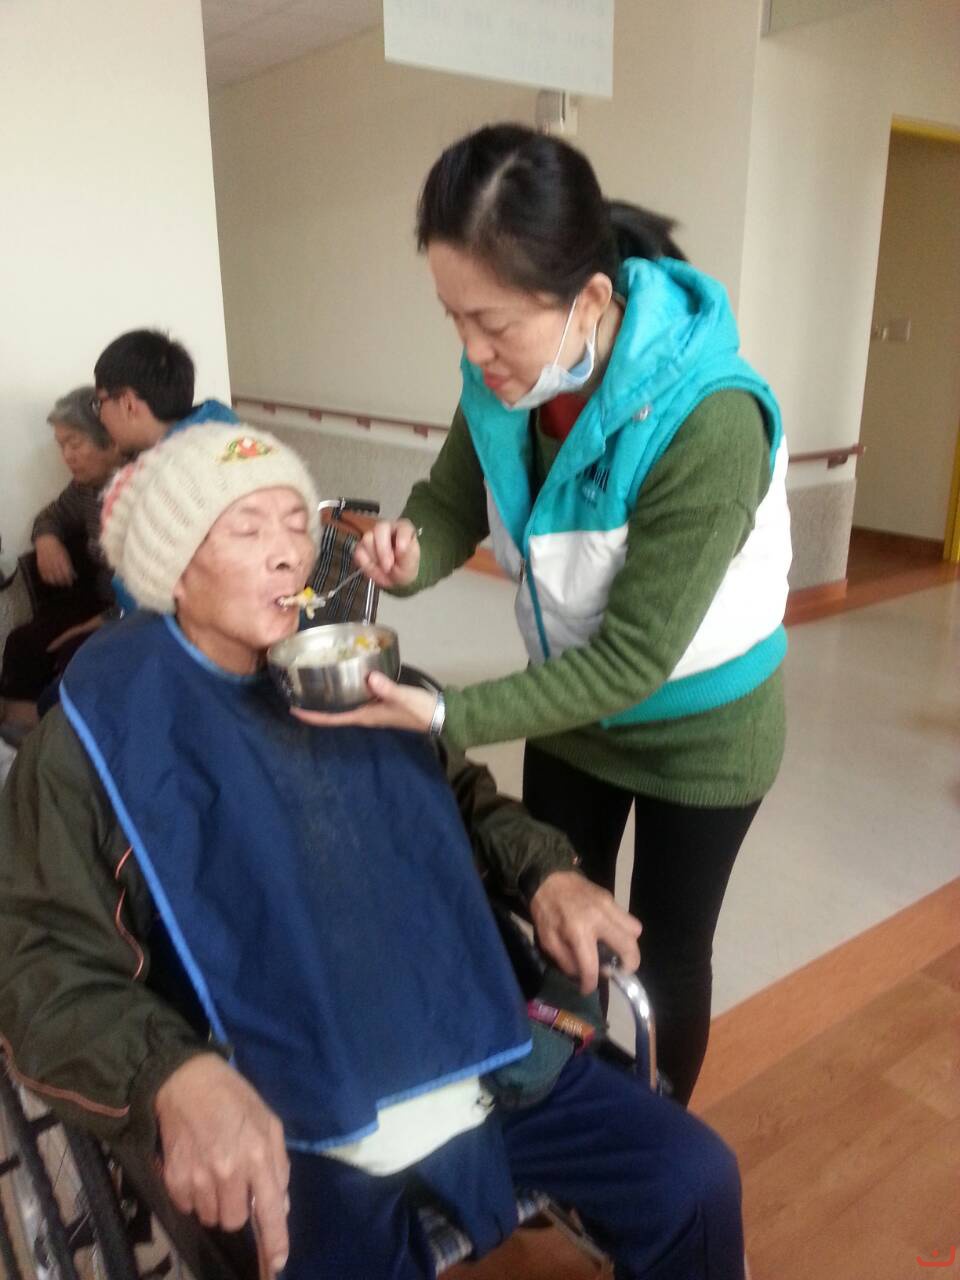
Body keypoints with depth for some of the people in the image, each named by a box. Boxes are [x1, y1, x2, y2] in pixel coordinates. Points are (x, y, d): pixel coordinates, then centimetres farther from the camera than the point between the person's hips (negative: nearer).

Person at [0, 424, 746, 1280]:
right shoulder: (108, 726, -6)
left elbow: (458, 795, 21)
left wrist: (546, 873, 2)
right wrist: (176, 1077, -28)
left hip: (469, 1064, 5)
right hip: (284, 1126, -4)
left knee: (695, 1181, 3)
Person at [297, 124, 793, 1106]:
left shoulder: (706, 422, -35)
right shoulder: (504, 380, -18)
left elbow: (634, 658, -30)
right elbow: (454, 497, -3)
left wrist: (445, 717, -35)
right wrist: (413, 555, -26)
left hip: (696, 728, -5)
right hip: (572, 702, 5)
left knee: (665, 952, 16)